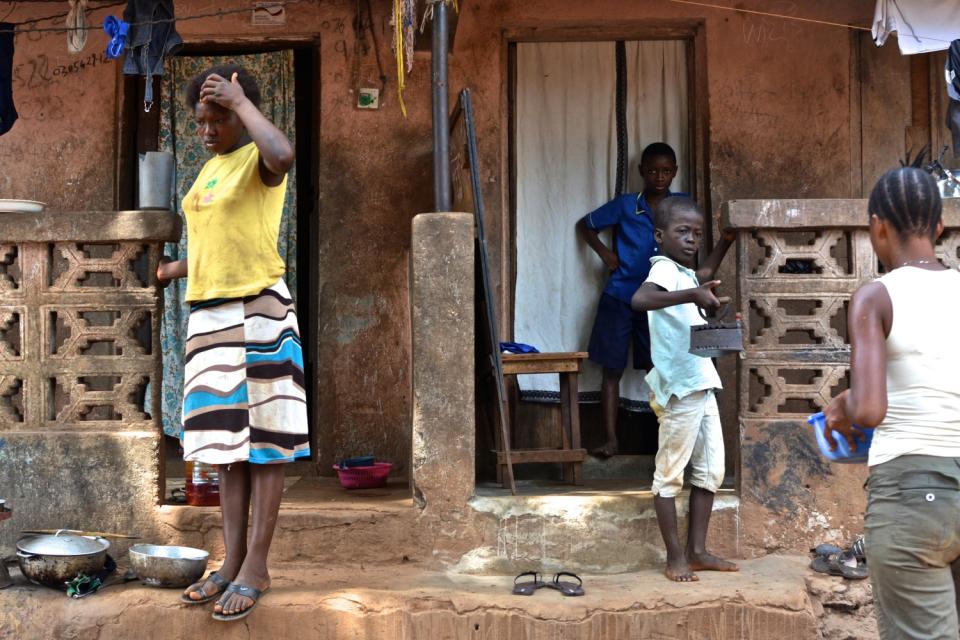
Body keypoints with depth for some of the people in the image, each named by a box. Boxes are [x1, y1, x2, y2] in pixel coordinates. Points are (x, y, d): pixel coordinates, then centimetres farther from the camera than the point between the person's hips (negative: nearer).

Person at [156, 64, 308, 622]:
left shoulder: (258, 159, -6)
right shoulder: (211, 168, 18)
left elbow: (283, 155, -33)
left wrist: (240, 100, -23)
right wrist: (175, 270, 34)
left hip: (257, 310, -8)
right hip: (210, 313, 9)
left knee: (264, 441, -3)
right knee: (226, 441, 10)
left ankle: (256, 567, 2)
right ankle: (233, 561, 16)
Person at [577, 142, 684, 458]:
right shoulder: (624, 206, 0)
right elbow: (584, 225, 13)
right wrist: (603, 251, -1)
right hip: (619, 298, -1)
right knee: (612, 370, 0)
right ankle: (611, 440, 5)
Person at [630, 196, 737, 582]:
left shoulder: (684, 272, 16)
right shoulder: (664, 268, -13)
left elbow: (705, 274, 43)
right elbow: (640, 299, -35)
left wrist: (726, 241, 35)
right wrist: (692, 295, -42)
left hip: (701, 386, 10)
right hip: (680, 389, -10)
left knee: (710, 472, 12)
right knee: (670, 475, 0)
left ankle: (697, 551, 19)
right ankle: (675, 557, 6)